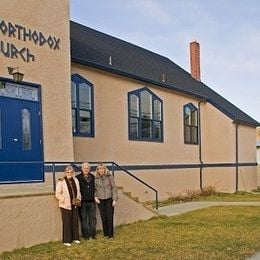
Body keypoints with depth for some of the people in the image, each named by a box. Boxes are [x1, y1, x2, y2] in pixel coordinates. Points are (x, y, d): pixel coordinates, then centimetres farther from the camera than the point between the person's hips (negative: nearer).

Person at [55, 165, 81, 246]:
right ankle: (66, 240, 10)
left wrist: (79, 199, 3)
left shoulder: (75, 180, 8)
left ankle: (75, 238, 26)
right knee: (67, 223, 0)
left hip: (75, 205, 6)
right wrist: (65, 200, -17)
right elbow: (58, 194, -11)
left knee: (75, 221, 12)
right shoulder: (61, 182, -11)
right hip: (66, 205, -5)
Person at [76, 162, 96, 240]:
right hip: (82, 202, -3)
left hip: (91, 201, 3)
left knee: (92, 218, 8)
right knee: (84, 218, 5)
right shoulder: (78, 178, -3)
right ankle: (85, 235, 14)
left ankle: (92, 234, 18)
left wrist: (95, 196, 9)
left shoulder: (93, 177, 9)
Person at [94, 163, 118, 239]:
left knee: (110, 217, -2)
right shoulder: (96, 178, 0)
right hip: (100, 200, 2)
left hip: (109, 199, -1)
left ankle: (110, 234, 8)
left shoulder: (109, 177, -4)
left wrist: (114, 199, -6)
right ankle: (105, 233, 19)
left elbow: (114, 188, -3)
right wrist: (95, 197, -8)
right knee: (103, 217, 6)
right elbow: (94, 189, 8)